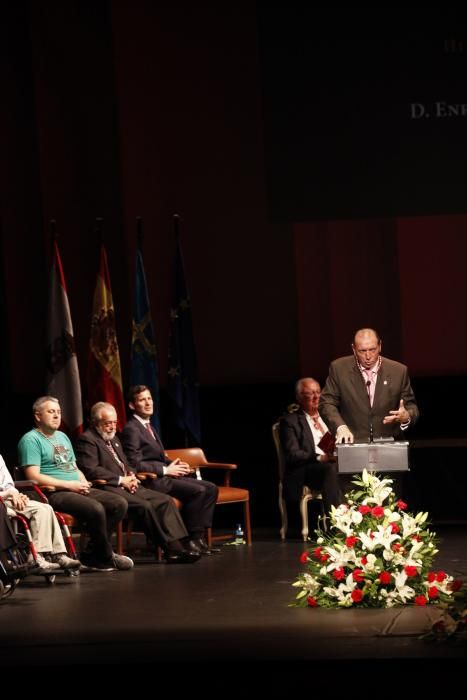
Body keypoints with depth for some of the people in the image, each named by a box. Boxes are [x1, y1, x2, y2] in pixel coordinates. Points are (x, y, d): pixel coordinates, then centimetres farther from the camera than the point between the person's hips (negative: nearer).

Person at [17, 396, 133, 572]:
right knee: (96, 508, -32)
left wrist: (83, 482, 3)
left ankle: (92, 555, -5)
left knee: (120, 503, -9)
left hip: (77, 489, 9)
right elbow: (34, 476, -15)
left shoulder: (62, 437, 24)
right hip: (54, 493, -9)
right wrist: (69, 485, -16)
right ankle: (106, 557, -10)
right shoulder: (31, 440, -4)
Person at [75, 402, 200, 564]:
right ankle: (171, 550, -18)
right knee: (145, 505, -28)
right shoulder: (86, 440, -6)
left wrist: (131, 476, 5)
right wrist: (121, 480, -16)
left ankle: (176, 546, -15)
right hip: (109, 489, -10)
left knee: (165, 500, -7)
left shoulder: (113, 439, 25)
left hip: (127, 485, 10)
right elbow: (90, 470, -18)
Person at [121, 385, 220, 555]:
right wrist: (166, 470, -16)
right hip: (151, 481, -10)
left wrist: (175, 465, 5)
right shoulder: (131, 429, -11)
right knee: (197, 490, -24)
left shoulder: (148, 426, 20)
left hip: (164, 476, 10)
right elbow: (135, 464, -19)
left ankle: (199, 536, -5)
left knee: (211, 488, -1)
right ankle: (191, 540, -14)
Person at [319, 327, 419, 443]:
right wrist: (340, 427, -15)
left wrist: (406, 417, -12)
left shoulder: (399, 371, 6)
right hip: (352, 444, -1)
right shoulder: (339, 368, 4)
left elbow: (411, 407, 12)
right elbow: (327, 403, 3)